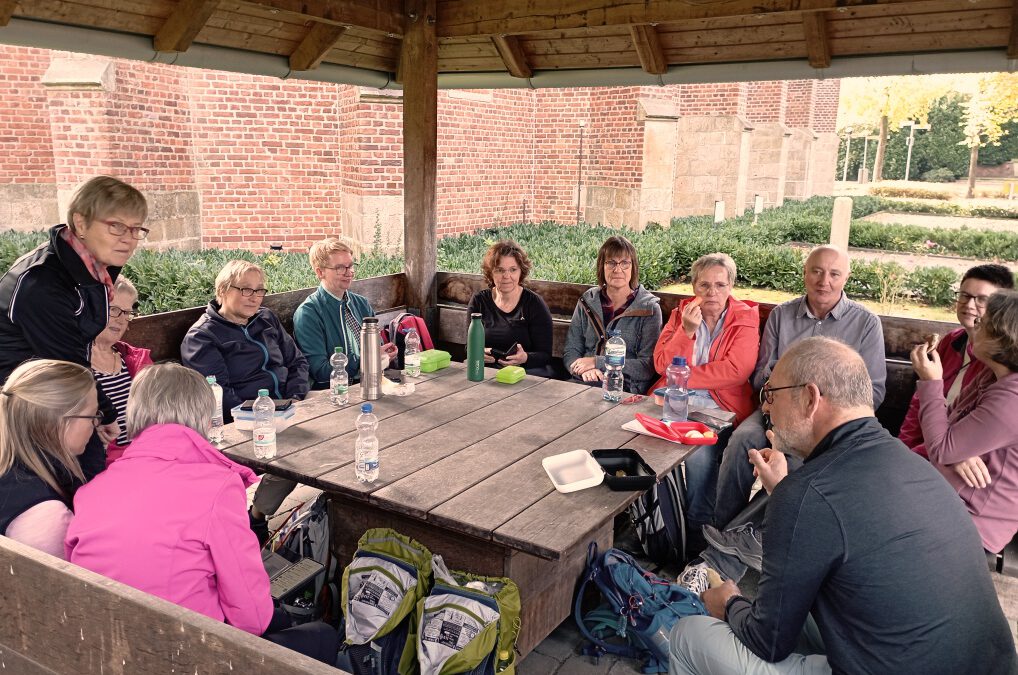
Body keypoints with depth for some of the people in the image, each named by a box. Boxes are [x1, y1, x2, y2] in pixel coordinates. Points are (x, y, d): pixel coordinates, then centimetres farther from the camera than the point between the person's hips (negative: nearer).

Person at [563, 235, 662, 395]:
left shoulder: (649, 308, 2)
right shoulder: (587, 302, 13)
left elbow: (648, 367, -6)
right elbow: (570, 351, 10)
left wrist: (598, 362, -13)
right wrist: (584, 369, -14)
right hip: (584, 382, 3)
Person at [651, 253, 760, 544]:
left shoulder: (745, 318, 4)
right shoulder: (681, 313, 13)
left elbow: (736, 370, -12)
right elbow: (662, 364, 2)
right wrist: (687, 330, -12)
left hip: (719, 407, -3)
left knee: (699, 454, -29)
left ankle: (698, 536, -8)